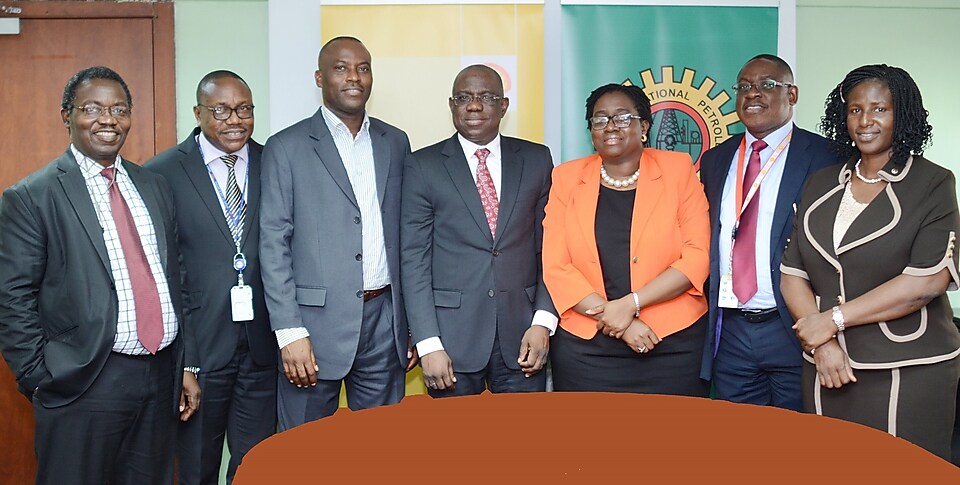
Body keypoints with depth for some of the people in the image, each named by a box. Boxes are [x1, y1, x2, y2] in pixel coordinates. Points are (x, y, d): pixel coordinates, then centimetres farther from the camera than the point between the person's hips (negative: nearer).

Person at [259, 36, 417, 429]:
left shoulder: (395, 143, 11)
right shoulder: (286, 148, -1)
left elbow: (406, 237, 12)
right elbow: (273, 244, -5)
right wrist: (290, 333, -12)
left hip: (385, 322, 4)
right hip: (316, 323, -3)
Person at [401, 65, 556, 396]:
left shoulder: (536, 160, 7)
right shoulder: (424, 167, 0)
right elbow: (414, 260, -3)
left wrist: (543, 321, -4)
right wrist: (428, 345, -10)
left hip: (521, 334, 2)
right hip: (453, 336, -2)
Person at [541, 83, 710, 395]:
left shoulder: (678, 169, 2)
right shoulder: (567, 177, 4)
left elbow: (697, 257, -5)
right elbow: (555, 267, -2)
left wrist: (630, 303, -15)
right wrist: (613, 317, -12)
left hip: (673, 345, 0)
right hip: (585, 347, 1)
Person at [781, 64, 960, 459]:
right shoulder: (821, 185, 10)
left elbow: (926, 280, -14)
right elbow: (792, 273, 5)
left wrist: (834, 319, -13)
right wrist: (821, 343, -10)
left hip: (909, 371, -3)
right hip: (827, 368, 4)